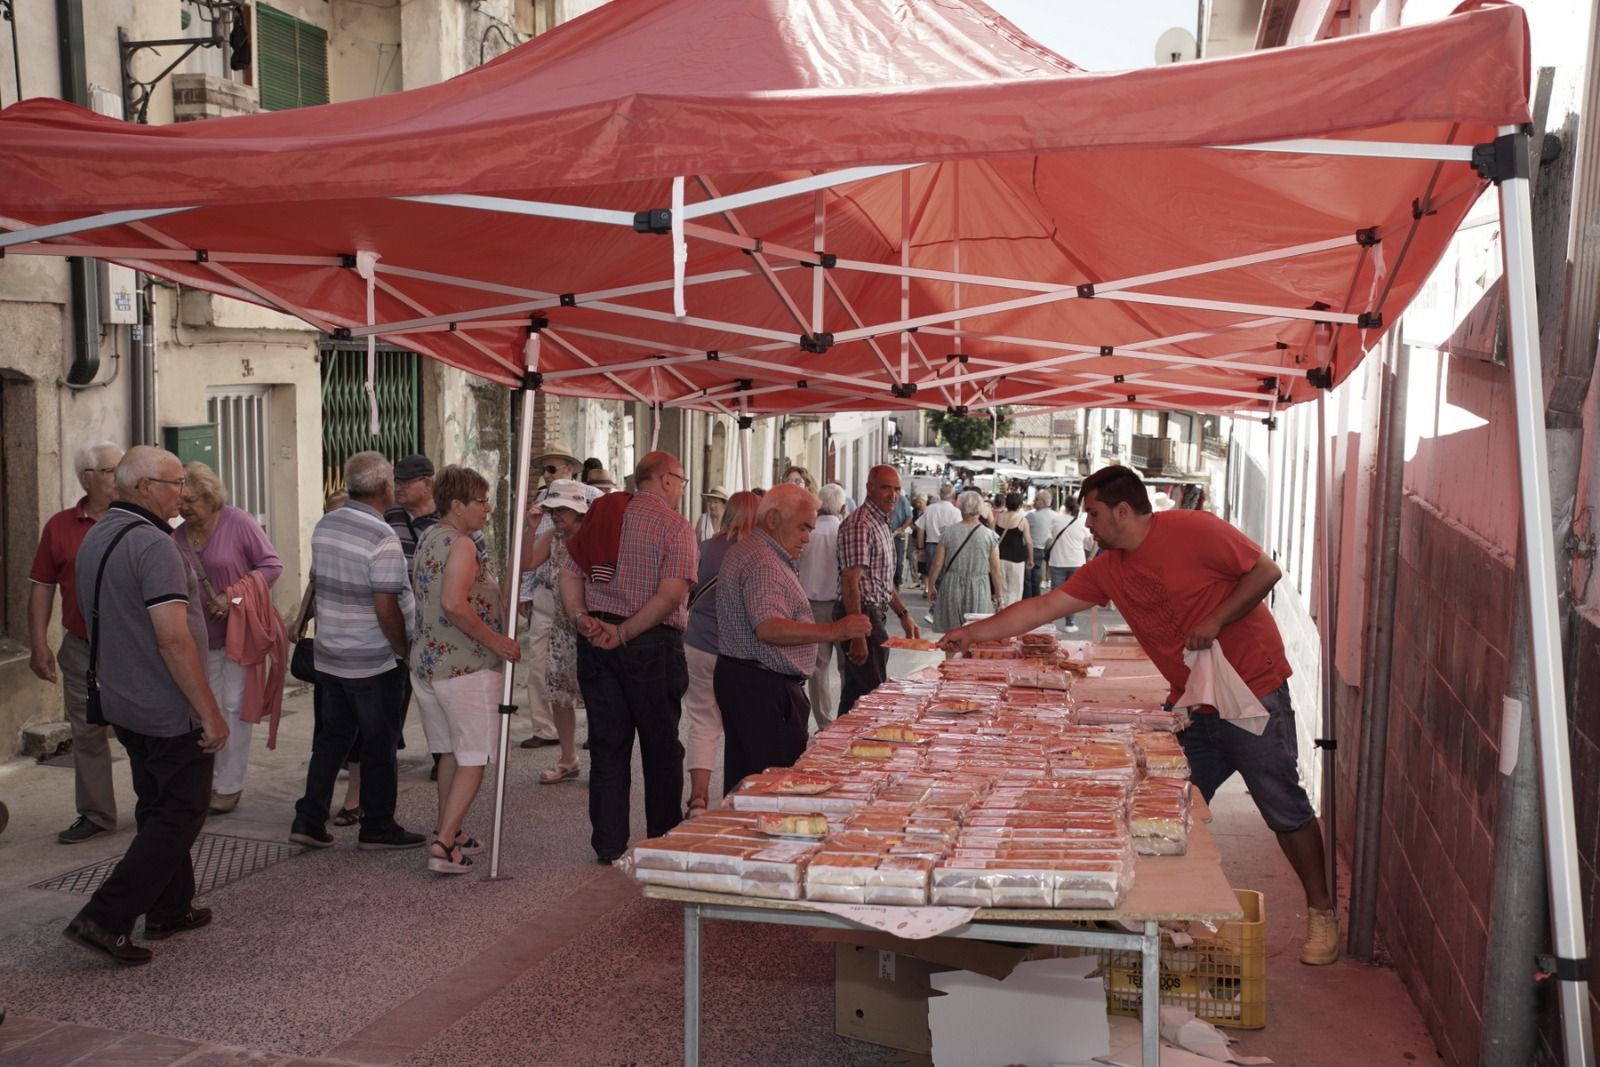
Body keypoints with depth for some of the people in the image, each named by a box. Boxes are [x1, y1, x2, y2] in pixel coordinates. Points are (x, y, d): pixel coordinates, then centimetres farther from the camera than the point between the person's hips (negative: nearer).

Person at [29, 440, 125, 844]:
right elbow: (41, 588, 5)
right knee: (87, 732, 10)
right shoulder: (60, 527, 3)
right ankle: (95, 814, 22)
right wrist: (39, 645, 1)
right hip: (82, 648, 2)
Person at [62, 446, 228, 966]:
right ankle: (105, 919, -2)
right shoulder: (152, 544, -21)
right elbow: (174, 639, -26)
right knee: (180, 814, 1)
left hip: (121, 703, 9)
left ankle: (168, 909, 30)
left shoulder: (94, 539, 9)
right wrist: (210, 713, -22)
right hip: (170, 710, -9)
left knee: (158, 807, 20)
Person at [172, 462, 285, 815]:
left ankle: (229, 787, 6)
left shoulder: (239, 523, -11)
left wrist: (232, 596, -18)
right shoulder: (178, 538, 2)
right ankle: (207, 781, 20)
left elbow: (272, 565, -11)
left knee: (233, 707, -2)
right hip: (203, 636, 5)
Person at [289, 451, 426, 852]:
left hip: (329, 655, 7)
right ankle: (377, 827, 16)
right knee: (379, 743, 6)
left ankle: (309, 819, 18)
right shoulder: (382, 538, -21)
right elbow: (386, 607, -23)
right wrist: (403, 650, -10)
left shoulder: (324, 526, 3)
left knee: (332, 736, 18)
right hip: (374, 661, -7)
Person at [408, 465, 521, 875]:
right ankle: (444, 845, -6)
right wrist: (496, 641, -20)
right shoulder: (462, 544, -16)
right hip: (466, 667, -9)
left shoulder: (428, 538, 13)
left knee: (450, 753, 19)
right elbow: (454, 604, -28)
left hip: (427, 663, 9)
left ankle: (448, 832, 28)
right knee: (473, 759, -2)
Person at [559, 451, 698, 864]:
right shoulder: (675, 525, -6)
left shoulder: (602, 517, 12)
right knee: (661, 747, 10)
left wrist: (583, 619, -6)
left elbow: (569, 576, 5)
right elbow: (671, 593, -17)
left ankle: (608, 845, 13)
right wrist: (624, 633, -15)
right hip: (652, 646, -5)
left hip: (596, 644, 5)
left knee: (607, 745, 11)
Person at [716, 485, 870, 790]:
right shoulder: (763, 563, -17)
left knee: (743, 779, 13)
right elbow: (768, 628, -30)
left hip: (741, 681, 11)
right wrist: (833, 631, -36)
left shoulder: (747, 552, 18)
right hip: (762, 687, -11)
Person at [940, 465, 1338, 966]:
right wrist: (974, 633, 3)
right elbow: (1043, 606, 7)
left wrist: (1215, 621, -20)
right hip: (1192, 703, 7)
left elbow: (1266, 570, -11)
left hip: (1252, 690, -7)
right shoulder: (1107, 569, 6)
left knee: (1284, 807, -1)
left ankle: (1321, 914, 14)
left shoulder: (1192, 530, -14)